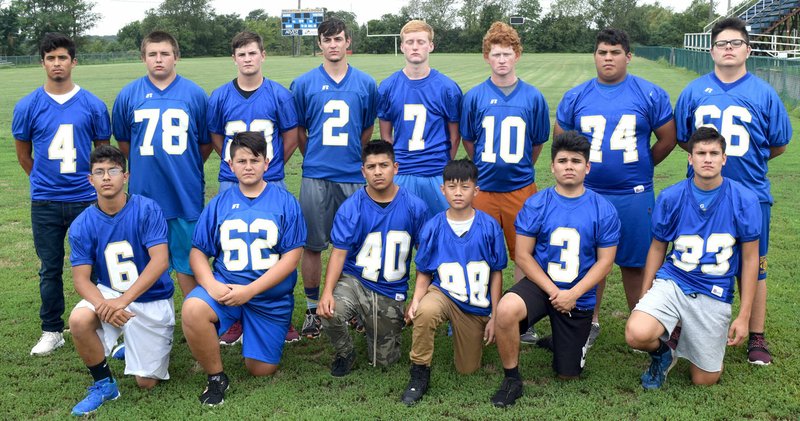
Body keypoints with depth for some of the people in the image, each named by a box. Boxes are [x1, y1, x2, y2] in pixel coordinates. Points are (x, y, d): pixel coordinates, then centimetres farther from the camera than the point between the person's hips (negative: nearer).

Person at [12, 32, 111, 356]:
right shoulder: (28, 106, 1)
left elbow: (103, 151, 9)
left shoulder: (93, 105, -1)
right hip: (45, 202, 1)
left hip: (86, 199, -1)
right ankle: (51, 331, 22)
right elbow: (23, 152, 13)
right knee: (50, 269, 10)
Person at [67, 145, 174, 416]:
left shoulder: (147, 210, -16)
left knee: (146, 382, -1)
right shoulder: (82, 226, -7)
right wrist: (102, 305, -30)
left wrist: (123, 300, -30)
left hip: (151, 300, -2)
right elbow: (81, 279, -8)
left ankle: (131, 345, 35)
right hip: (109, 292, 2)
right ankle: (104, 384, -6)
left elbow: (160, 261, -23)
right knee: (79, 320, -32)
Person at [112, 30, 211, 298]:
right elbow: (122, 140, 16)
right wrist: (145, 166, 15)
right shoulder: (128, 95, 4)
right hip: (144, 194, 1)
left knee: (187, 259, 5)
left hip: (186, 194, -1)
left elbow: (206, 142, 10)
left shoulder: (195, 94, 1)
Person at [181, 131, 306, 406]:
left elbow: (291, 257, -9)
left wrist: (250, 291, -18)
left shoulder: (285, 202, -3)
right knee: (192, 309, -32)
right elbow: (198, 252, 4)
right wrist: (211, 285, -17)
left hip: (271, 295, -1)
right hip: (226, 285, 1)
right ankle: (216, 377, -9)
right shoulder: (219, 204, 4)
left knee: (262, 371, 3)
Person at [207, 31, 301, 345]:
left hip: (271, 183, -1)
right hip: (231, 184, 1)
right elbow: (215, 137, 14)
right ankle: (235, 320, 16)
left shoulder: (279, 94, 0)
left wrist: (270, 165, 7)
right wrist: (234, 163, 8)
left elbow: (291, 136, 6)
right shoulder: (220, 97, 4)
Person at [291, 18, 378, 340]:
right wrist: (316, 159, 10)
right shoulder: (304, 84, 3)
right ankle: (312, 309, 16)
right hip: (316, 177, -1)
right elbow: (298, 131, 10)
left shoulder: (366, 84, 6)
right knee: (313, 246, 3)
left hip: (354, 177, 1)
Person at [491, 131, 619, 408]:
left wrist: (572, 294, -18)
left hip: (579, 297, 1)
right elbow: (523, 255, -7)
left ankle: (563, 340, 44)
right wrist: (553, 291, -17)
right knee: (506, 310, -36)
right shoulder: (536, 204, -6)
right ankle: (512, 380, -14)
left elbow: (604, 261, -5)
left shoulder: (604, 211, -5)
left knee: (568, 375, 8)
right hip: (540, 284, -1)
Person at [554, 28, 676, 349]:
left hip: (634, 196, -1)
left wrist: (639, 167, 8)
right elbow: (560, 141, 14)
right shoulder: (575, 97, 4)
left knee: (634, 262, 7)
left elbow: (668, 140, 6)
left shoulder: (651, 95, 0)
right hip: (587, 194, 2)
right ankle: (591, 322, 24)